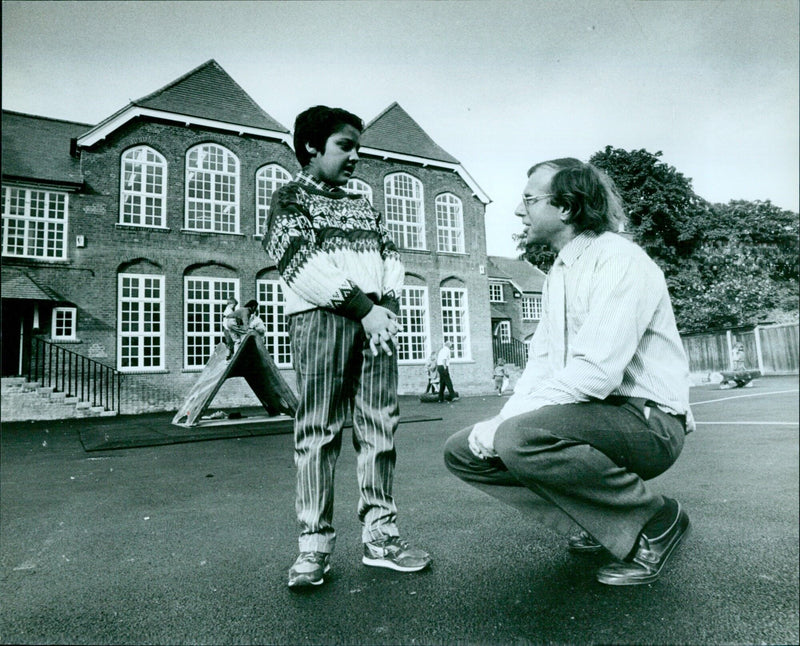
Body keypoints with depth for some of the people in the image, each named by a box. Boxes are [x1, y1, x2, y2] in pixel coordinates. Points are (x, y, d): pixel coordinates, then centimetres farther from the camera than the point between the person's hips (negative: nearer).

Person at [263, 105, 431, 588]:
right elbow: (299, 259, -6)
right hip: (321, 316, -5)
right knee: (319, 430, -4)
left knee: (381, 426, 2)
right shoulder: (291, 196, 10)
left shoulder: (364, 206, 28)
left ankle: (380, 533, 9)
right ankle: (316, 541, 4)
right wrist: (361, 306, -12)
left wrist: (387, 304, -3)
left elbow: (391, 255, 18)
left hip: (377, 319, 5)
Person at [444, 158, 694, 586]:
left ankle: (656, 521, -8)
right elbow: (541, 361, 13)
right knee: (463, 451, -1)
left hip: (648, 422, -8)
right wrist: (500, 420, -5)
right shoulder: (557, 274, 14)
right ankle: (600, 522, 8)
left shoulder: (619, 260, -15)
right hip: (591, 418, 9)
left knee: (522, 438, -35)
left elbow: (596, 372, -27)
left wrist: (505, 423, -23)